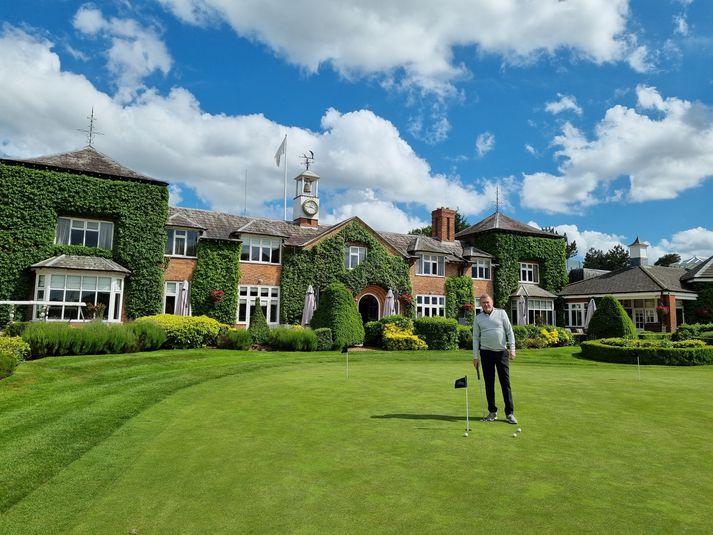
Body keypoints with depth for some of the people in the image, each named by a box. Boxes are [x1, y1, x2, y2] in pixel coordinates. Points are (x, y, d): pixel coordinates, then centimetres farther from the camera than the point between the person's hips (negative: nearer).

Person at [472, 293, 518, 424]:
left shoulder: (501, 313, 2)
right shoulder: (478, 318, 6)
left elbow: (509, 331, 2)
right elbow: (476, 337, 7)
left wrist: (512, 349, -7)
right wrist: (475, 356, 3)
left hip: (502, 351, -1)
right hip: (486, 353, 1)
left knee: (505, 382, -1)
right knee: (489, 383, 5)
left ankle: (509, 413, 5)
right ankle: (492, 412, 14)